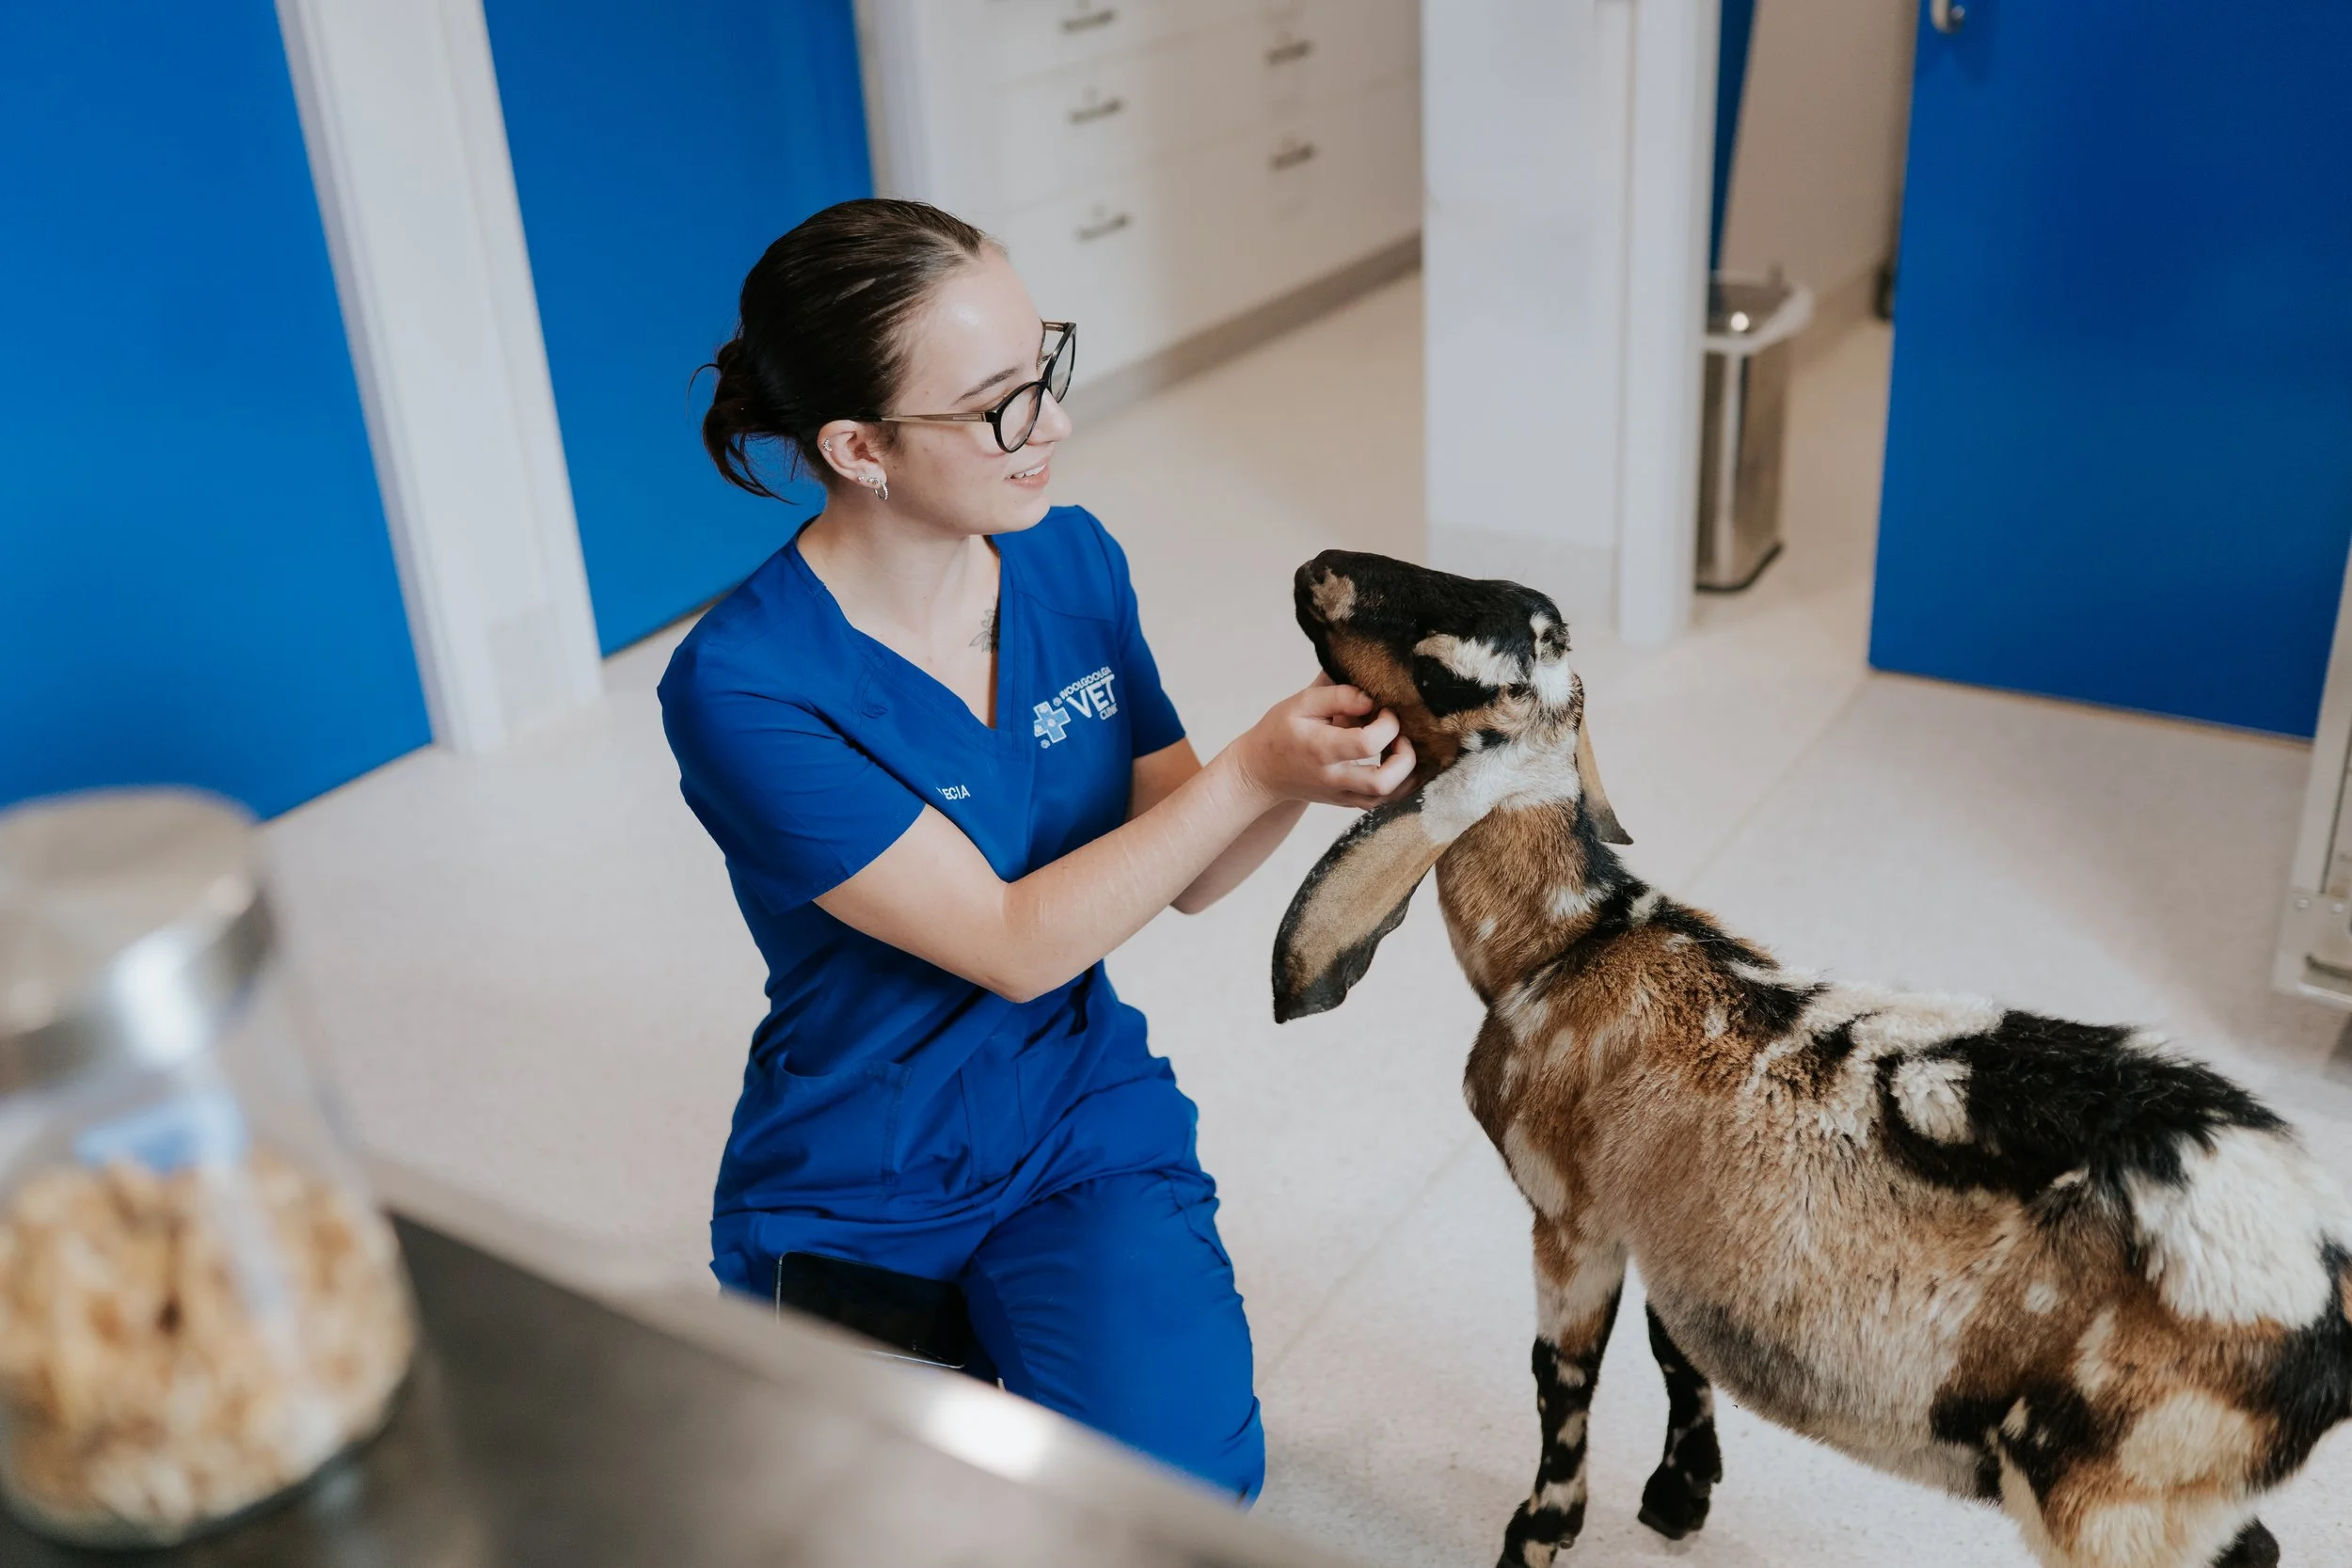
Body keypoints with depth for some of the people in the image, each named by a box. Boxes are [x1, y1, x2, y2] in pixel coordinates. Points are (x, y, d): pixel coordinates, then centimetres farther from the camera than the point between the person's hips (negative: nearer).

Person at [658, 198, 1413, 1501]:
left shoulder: (1072, 562, -6)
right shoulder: (741, 689, -23)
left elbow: (1188, 876, 0)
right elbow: (1014, 944, -23)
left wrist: (1318, 760, -18)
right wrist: (1253, 770, -26)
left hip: (1087, 1122, 3)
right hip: (858, 1194, -3)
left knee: (1182, 1481, -16)